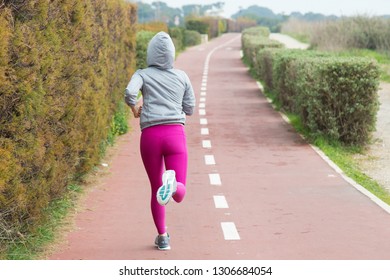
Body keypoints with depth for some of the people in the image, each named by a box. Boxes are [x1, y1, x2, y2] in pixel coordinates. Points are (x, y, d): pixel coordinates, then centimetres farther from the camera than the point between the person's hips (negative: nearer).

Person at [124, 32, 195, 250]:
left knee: (156, 189, 17)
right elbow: (190, 109, 14)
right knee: (180, 194, -6)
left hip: (150, 135, 0)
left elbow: (129, 92, -14)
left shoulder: (143, 75, 6)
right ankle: (173, 184, -42)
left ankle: (163, 237, 19)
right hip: (176, 133, 0)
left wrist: (134, 106, 7)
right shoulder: (182, 76, 13)